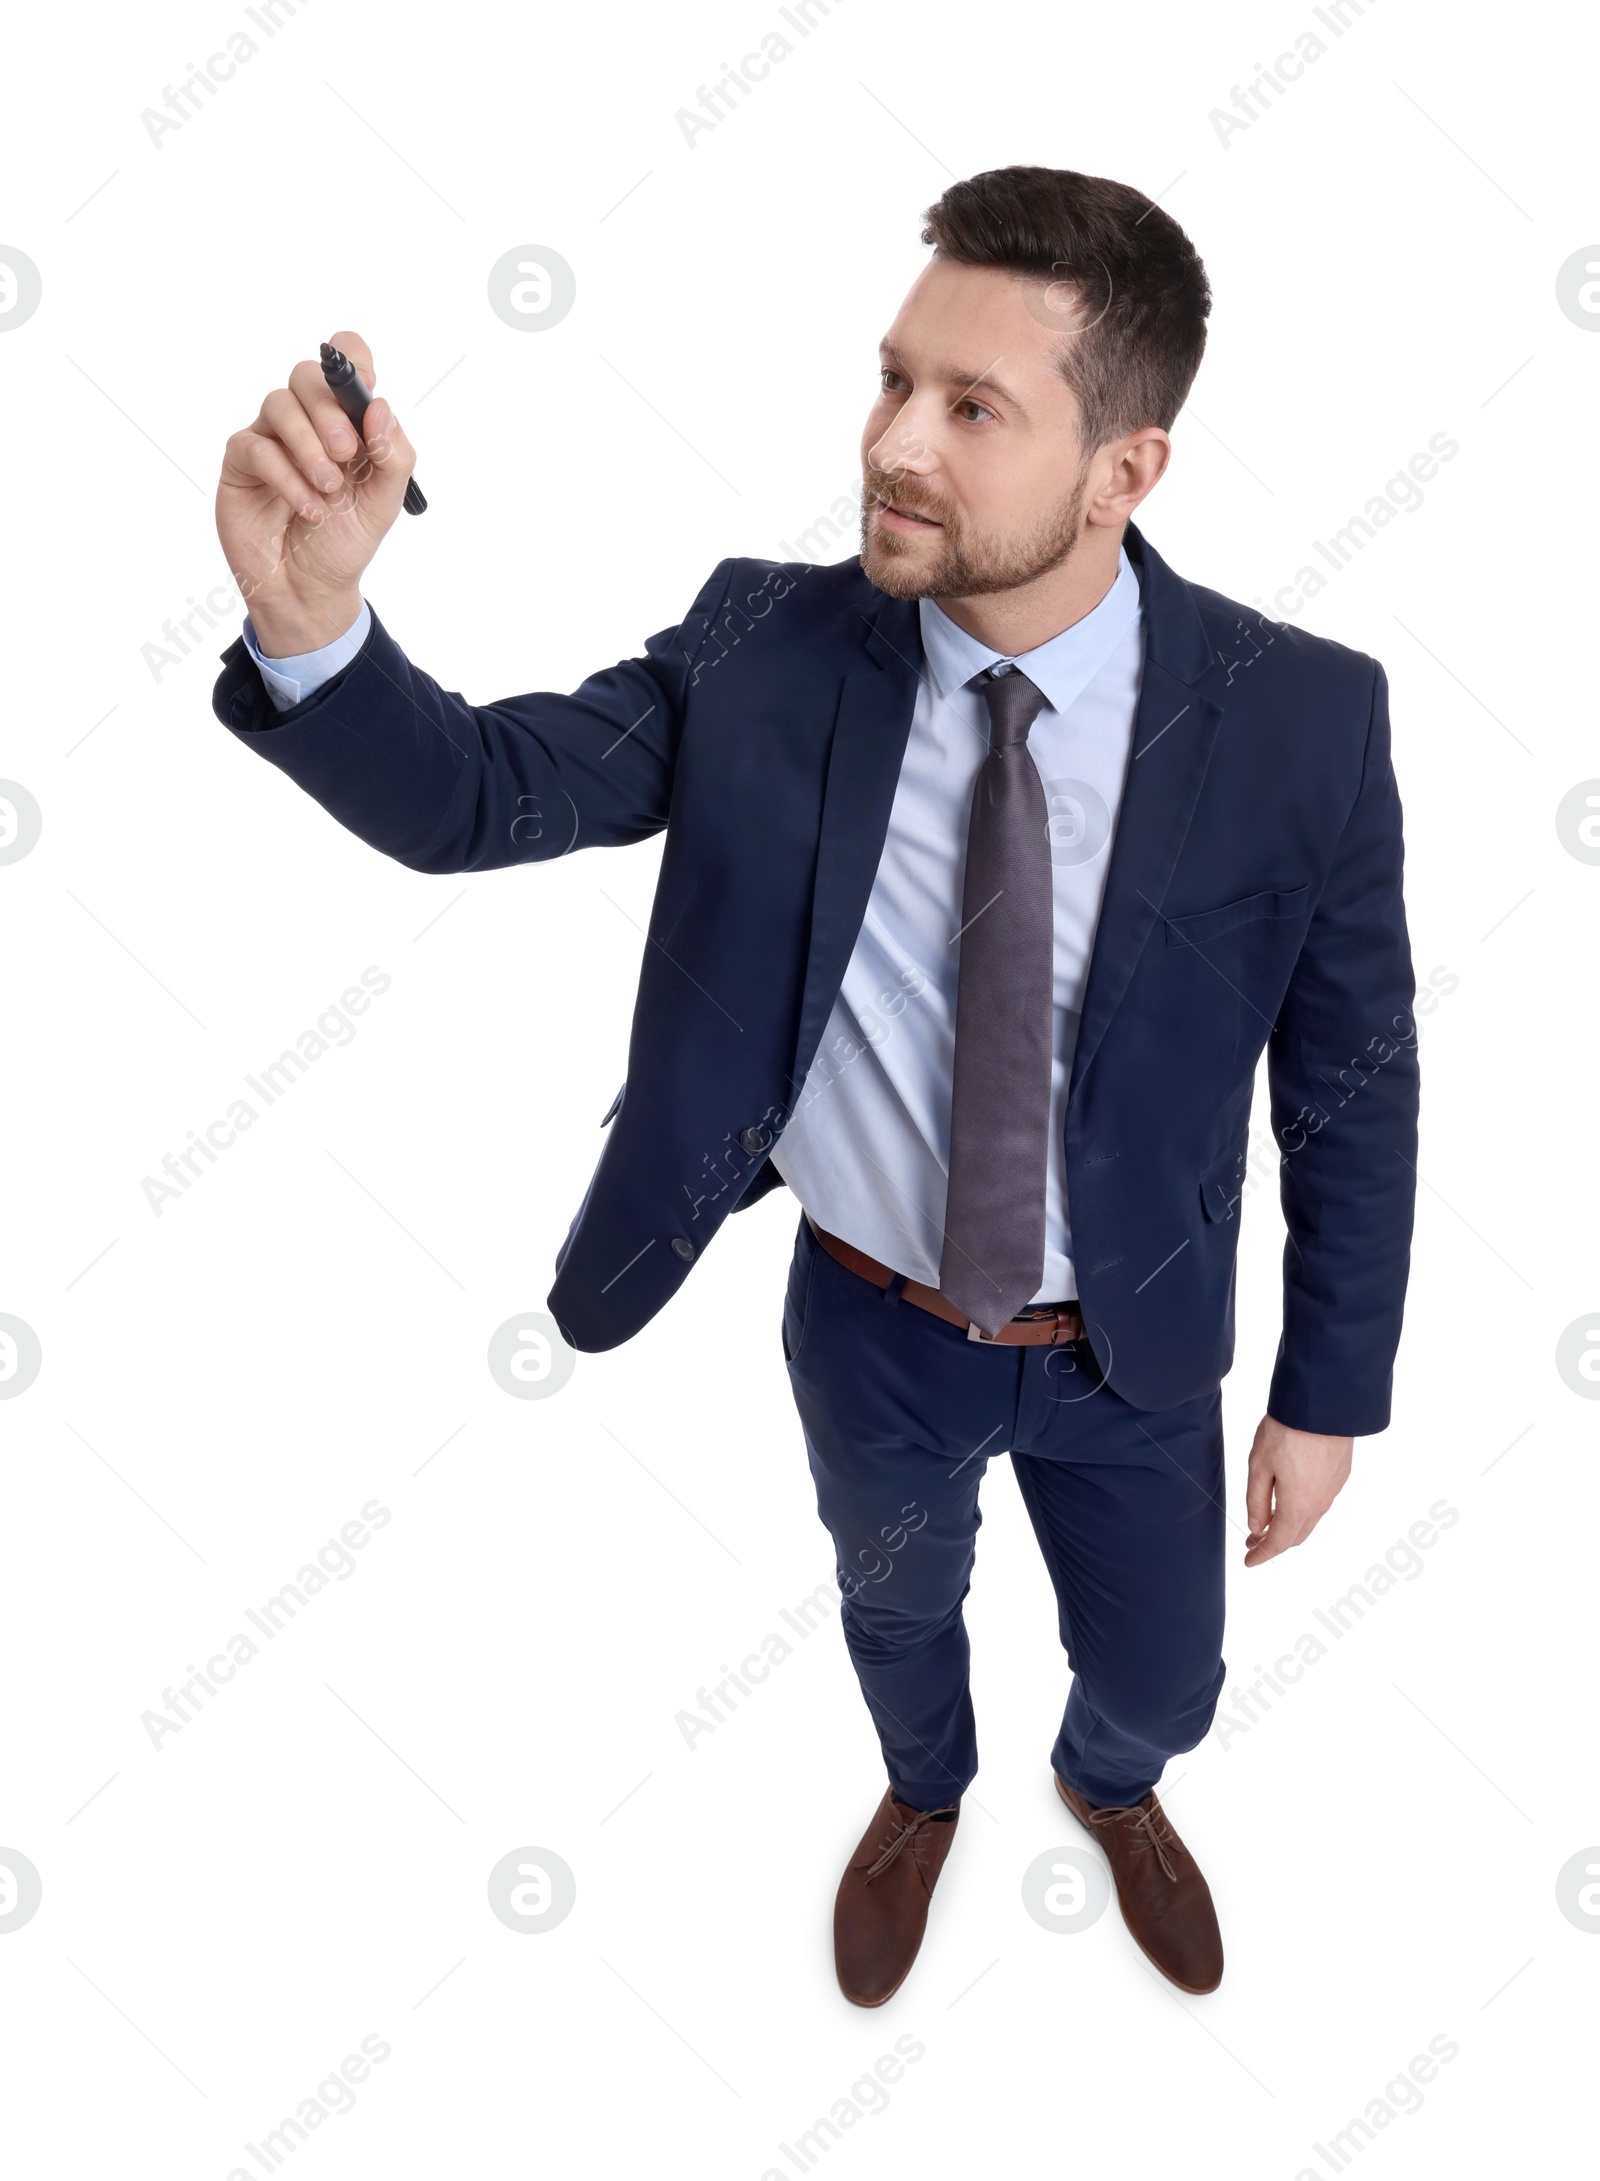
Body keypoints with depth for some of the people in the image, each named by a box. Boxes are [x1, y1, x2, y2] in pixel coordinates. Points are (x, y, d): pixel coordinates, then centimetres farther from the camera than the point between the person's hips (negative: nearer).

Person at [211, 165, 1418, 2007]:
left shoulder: (1302, 721, -21)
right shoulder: (765, 647, -18)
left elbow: (1355, 1084, -11)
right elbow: (479, 793, -18)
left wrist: (1325, 1396, -4)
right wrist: (308, 616, -40)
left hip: (1132, 1356, 0)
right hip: (870, 1324, 1)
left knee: (1160, 1680, 23)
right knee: (896, 1612, 29)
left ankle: (1111, 1787, 64)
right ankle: (925, 1793, 67)